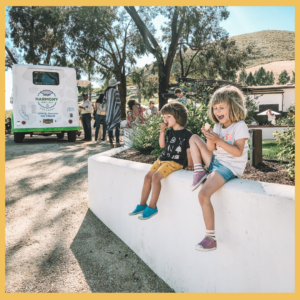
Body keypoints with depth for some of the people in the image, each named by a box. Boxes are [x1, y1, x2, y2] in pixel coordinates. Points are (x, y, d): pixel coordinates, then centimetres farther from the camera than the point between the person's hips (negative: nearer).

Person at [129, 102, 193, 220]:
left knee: (155, 177, -24)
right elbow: (162, 145, 6)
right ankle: (142, 205, 9)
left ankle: (152, 207, -14)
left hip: (175, 162, -8)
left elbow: (189, 152, -6)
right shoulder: (169, 132, 12)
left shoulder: (187, 134, -8)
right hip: (162, 159, 8)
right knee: (147, 177, -2)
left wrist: (190, 166, -8)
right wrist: (162, 131, -2)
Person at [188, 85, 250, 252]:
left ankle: (211, 237, -15)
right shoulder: (218, 126, 10)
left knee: (203, 195, -27)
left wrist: (218, 140, -26)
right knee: (194, 138, 12)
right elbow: (211, 150, 6)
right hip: (215, 162, 8)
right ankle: (199, 172, -2)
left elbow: (238, 152, -21)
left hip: (230, 167, -8)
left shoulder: (240, 126, -11)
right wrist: (209, 138, -14)